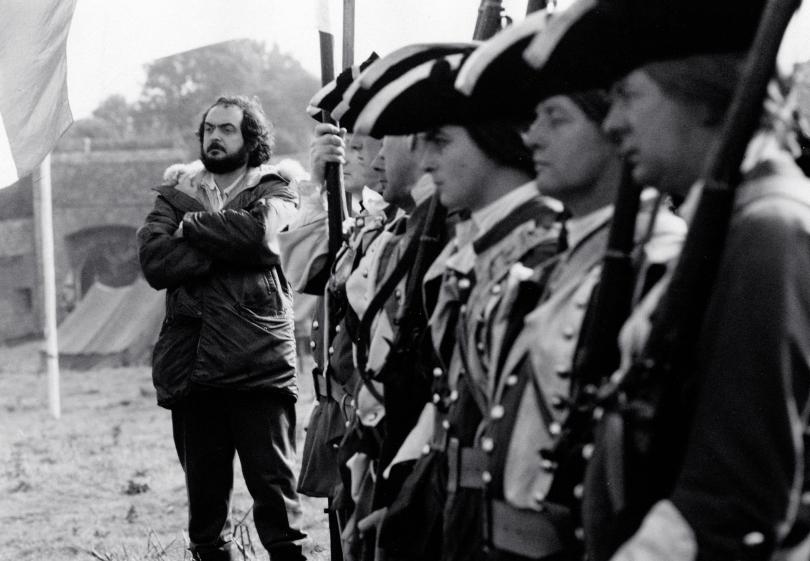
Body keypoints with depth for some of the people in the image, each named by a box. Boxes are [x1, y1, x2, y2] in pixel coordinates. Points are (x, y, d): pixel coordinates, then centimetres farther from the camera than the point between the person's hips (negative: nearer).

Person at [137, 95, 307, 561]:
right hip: (191, 370, 3)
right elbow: (155, 261, -3)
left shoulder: (274, 194, 8)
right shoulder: (176, 194, 15)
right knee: (205, 505, 10)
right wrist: (226, 247, -10)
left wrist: (193, 226, -4)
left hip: (260, 366, -3)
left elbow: (258, 231, -17)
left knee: (276, 496, -4)